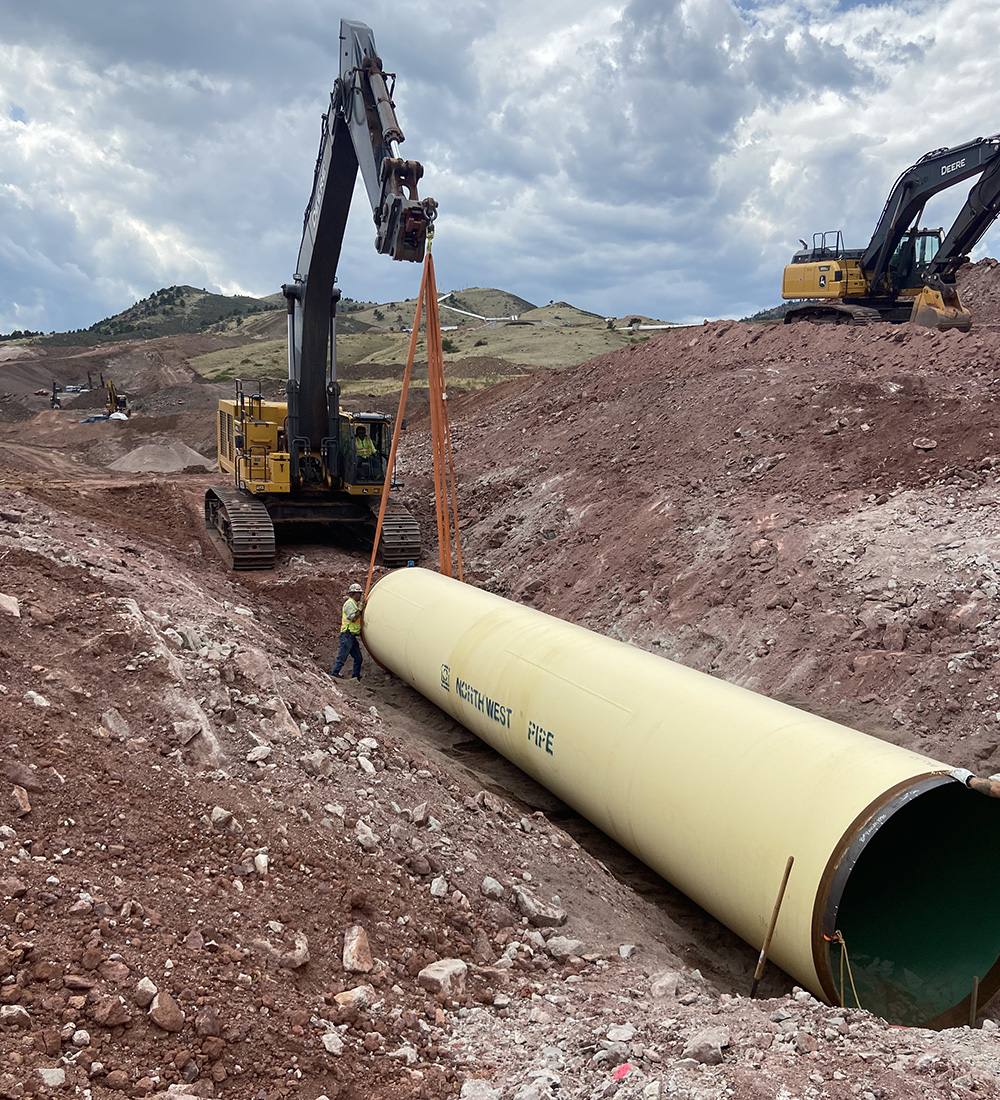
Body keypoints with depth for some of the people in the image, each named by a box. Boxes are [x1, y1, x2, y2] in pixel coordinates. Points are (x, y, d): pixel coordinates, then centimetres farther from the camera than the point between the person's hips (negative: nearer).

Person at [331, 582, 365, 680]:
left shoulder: (354, 603, 21)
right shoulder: (349, 603, -9)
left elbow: (357, 618, 23)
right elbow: (352, 617, -19)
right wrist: (360, 608, -16)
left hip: (352, 636, 10)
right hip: (347, 635, -10)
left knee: (358, 658, 9)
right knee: (342, 657, -9)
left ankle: (355, 677, 14)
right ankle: (333, 675, -5)